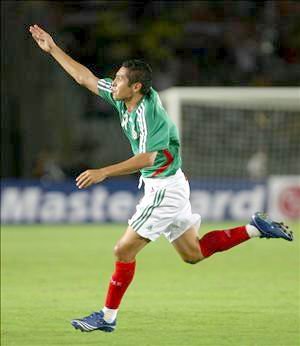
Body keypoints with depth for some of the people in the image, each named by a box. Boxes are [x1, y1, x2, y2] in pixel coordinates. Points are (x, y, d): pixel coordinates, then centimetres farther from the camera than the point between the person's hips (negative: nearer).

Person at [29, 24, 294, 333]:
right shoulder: (123, 100, 1)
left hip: (163, 189, -10)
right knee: (193, 253, 16)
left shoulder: (147, 114, -24)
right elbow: (85, 77, 10)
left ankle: (108, 317, 3)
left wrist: (103, 172, -40)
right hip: (164, 188, 10)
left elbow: (146, 158, -35)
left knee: (124, 250, -6)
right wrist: (52, 49, 7)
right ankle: (255, 229, 18)